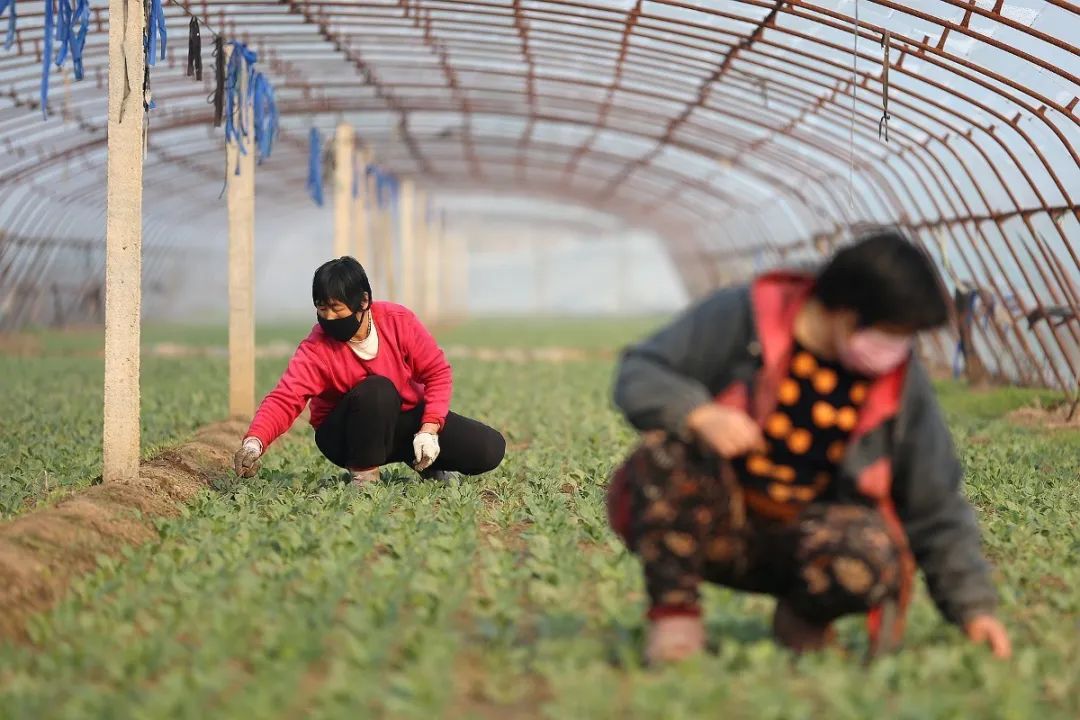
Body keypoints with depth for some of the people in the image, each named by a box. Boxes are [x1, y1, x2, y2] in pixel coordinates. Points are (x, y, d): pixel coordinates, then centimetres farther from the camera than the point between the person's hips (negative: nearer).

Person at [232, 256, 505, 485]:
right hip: (346, 438, -3)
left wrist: (429, 429, -20)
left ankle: (425, 462, 15)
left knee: (489, 449, -14)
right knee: (377, 389, -38)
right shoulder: (316, 350, -21)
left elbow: (437, 372, -9)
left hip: (408, 417, 3)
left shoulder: (399, 321, -15)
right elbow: (285, 400, -31)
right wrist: (254, 441, -50)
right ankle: (363, 475, -20)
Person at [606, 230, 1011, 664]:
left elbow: (937, 507, 5)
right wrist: (698, 412, -31)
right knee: (668, 450, -34)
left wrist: (974, 607, -2)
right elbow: (638, 373, -10)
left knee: (867, 558, -35)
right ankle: (674, 612, -15)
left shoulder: (901, 382, 0)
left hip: (804, 537, 2)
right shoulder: (743, 316, -9)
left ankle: (802, 616, 2)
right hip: (714, 525, -1)